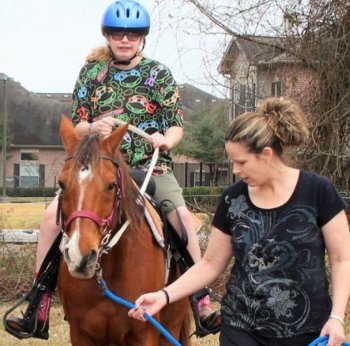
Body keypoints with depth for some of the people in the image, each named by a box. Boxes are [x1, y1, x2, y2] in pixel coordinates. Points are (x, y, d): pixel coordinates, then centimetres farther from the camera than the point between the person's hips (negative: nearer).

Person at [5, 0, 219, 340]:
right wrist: (93, 127, -16)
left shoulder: (159, 73, 4)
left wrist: (166, 140, -21)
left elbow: (177, 125, 2)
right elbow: (76, 127, 7)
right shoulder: (91, 72, 7)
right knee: (53, 215, -17)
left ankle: (202, 302, -16)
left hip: (151, 166, -1)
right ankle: (39, 309, -9)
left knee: (182, 216, -27)